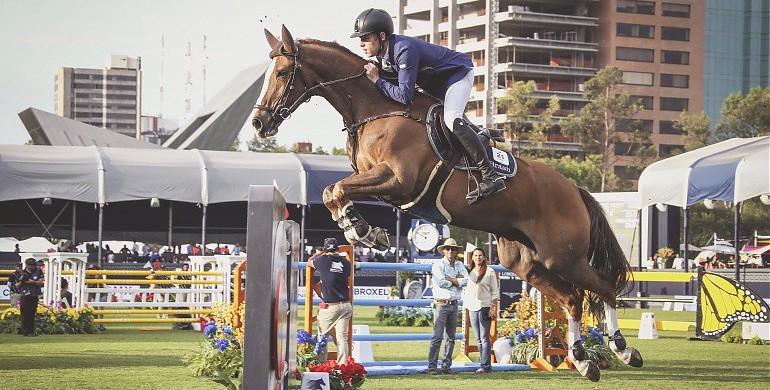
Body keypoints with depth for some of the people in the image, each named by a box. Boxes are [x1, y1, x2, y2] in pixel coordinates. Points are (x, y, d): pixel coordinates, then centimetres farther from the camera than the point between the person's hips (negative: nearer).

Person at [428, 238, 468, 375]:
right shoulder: (438, 264, -4)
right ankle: (432, 367, -9)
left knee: (450, 337, 8)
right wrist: (457, 280, -5)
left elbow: (466, 281, -3)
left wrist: (449, 279, -12)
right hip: (442, 304, -6)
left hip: (454, 304, 6)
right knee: (437, 337, -9)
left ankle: (446, 366, 12)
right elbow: (441, 282, -19)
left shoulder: (459, 265, 13)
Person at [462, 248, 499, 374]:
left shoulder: (489, 272, 0)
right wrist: (465, 304, 10)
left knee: (484, 338, -10)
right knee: (478, 339, 5)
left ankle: (485, 365, -12)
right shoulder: (469, 272, 13)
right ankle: (486, 365, 9)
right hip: (472, 308, 5)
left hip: (485, 307, -5)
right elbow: (466, 290, 20)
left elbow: (495, 291, -1)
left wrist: (492, 307, -9)